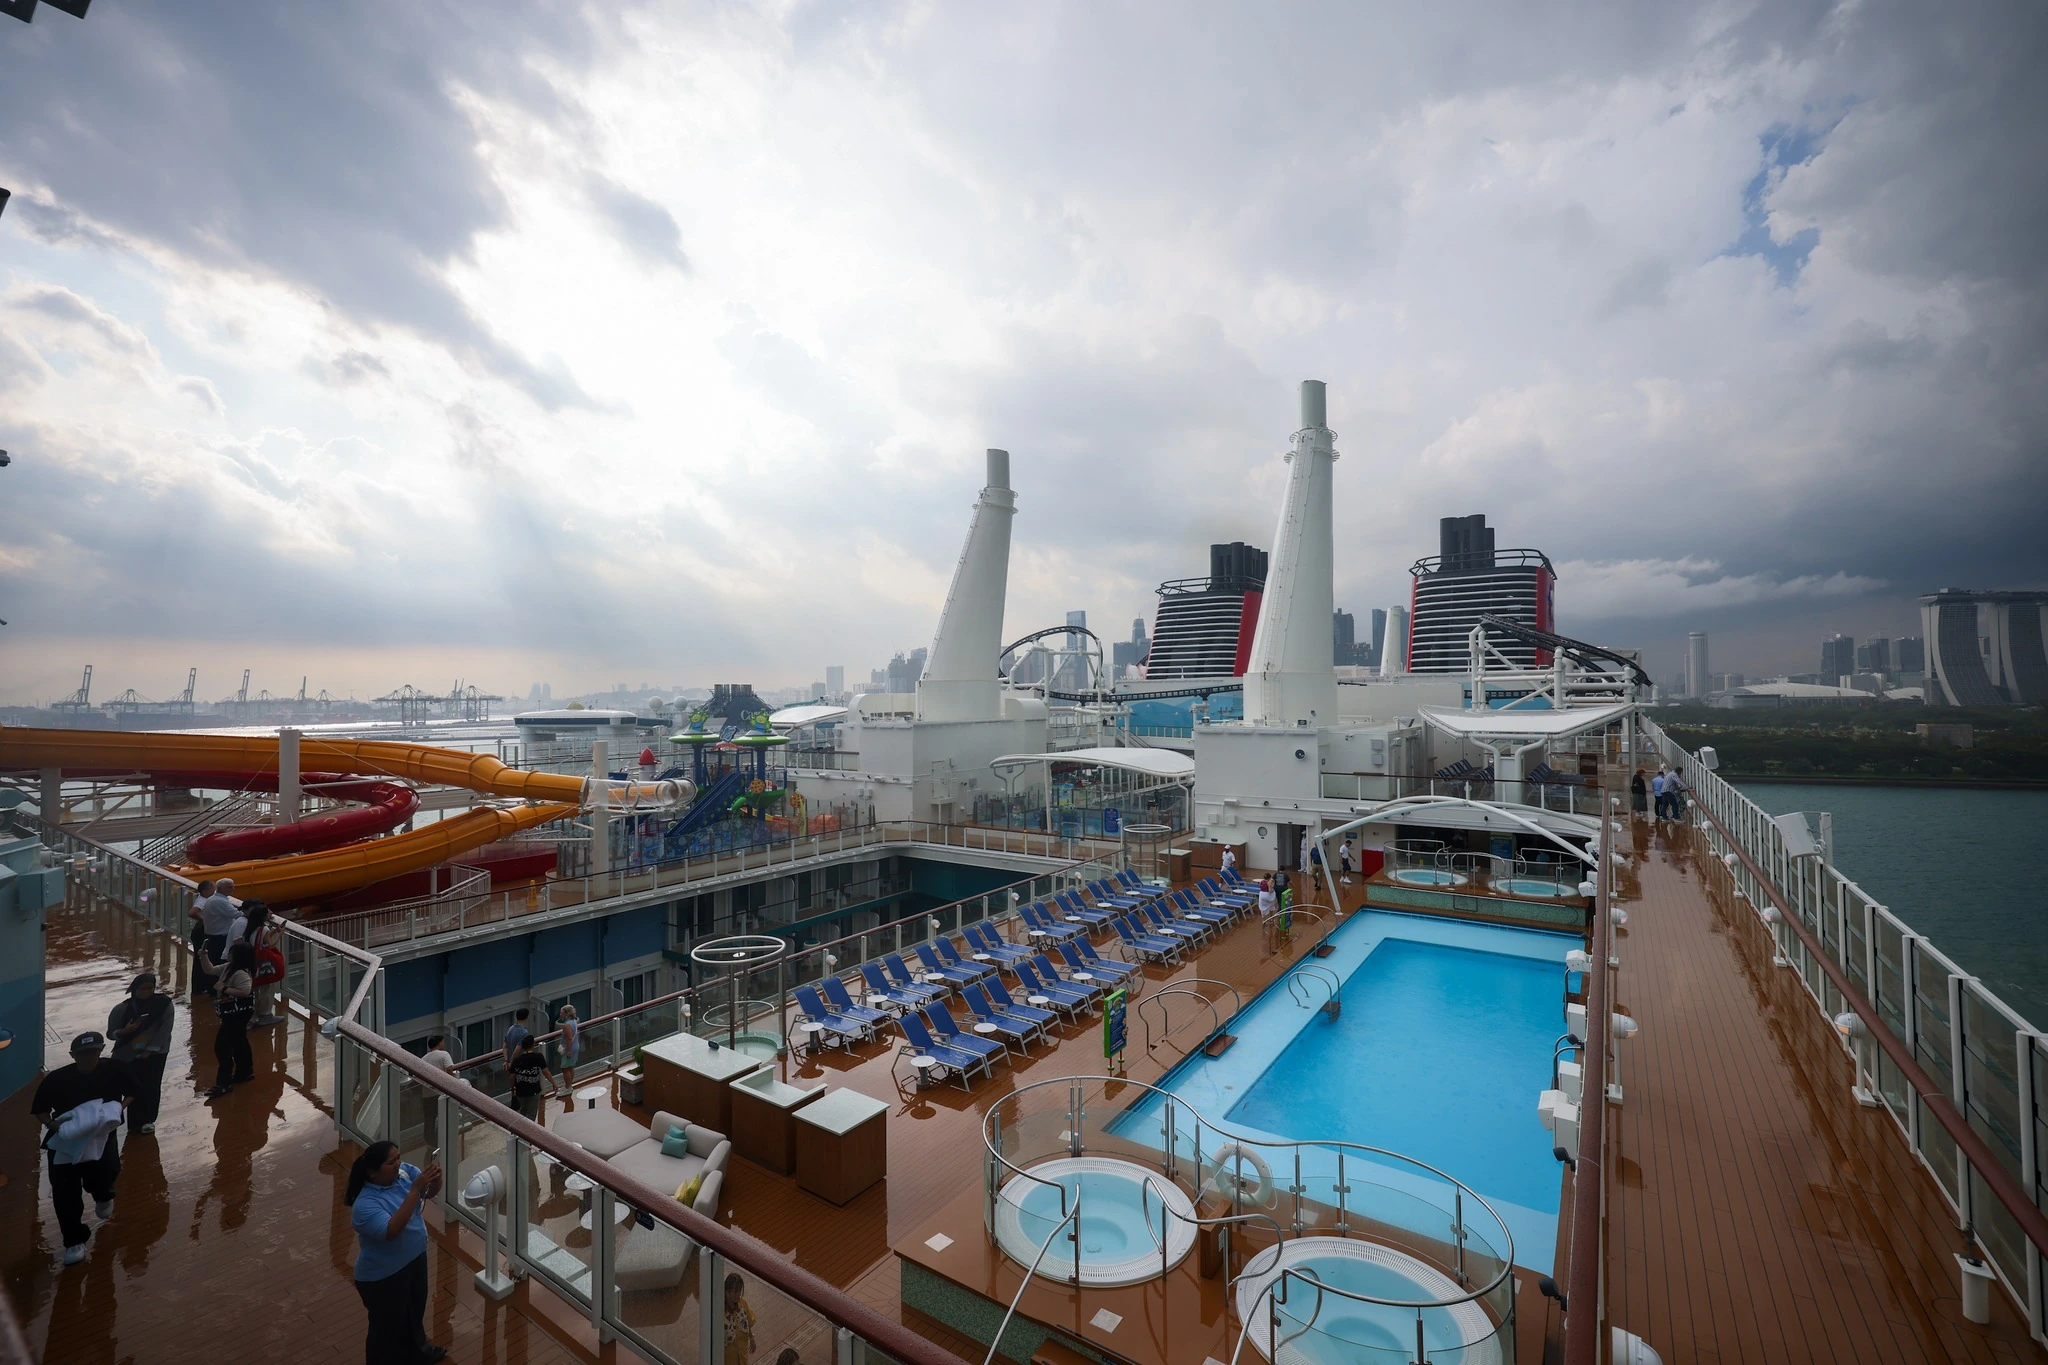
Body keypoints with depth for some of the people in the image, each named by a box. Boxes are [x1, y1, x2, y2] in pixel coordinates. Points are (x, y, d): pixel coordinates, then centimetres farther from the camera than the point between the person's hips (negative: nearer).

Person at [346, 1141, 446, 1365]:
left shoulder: (404, 1171, -13)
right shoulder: (365, 1205, -31)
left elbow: (431, 1192, -7)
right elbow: (391, 1230, -40)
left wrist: (435, 1177, -30)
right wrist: (415, 1189, -45)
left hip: (415, 1258, 7)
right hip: (383, 1276, -7)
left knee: (415, 1310, 29)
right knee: (387, 1326, 16)